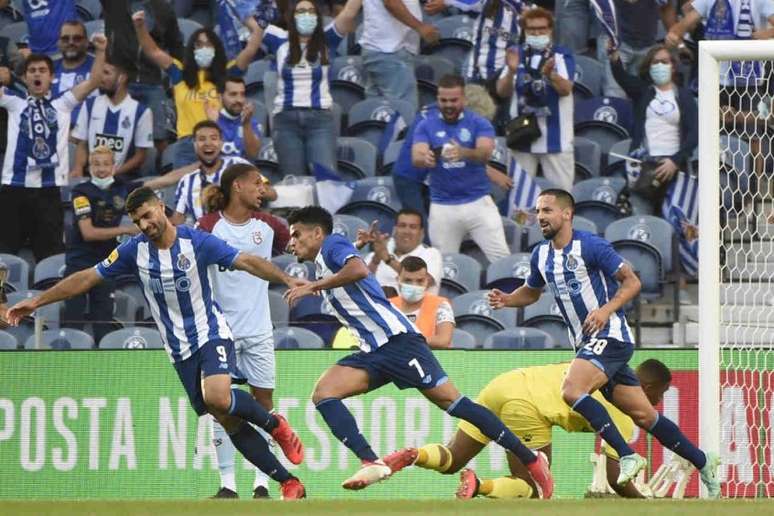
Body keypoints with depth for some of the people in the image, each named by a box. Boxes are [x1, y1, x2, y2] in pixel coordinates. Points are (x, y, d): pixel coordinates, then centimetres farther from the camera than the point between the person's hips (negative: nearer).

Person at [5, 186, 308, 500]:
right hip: (180, 352, 4)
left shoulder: (195, 241, -10)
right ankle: (289, 483, 3)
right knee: (228, 419, -3)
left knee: (217, 397, -32)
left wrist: (287, 279, -26)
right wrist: (35, 302, 3)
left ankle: (275, 424, -5)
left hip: (211, 334, -4)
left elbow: (246, 262, -12)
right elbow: (87, 278, 4)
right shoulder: (135, 250, -1)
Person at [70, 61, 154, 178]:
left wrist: (114, 172, -12)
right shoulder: (90, 105, 11)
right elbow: (82, 145, 11)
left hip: (123, 177, -3)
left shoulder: (141, 112, 0)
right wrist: (78, 168, -9)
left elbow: (140, 156, 1)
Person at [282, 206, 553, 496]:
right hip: (373, 351, 9)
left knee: (450, 401, -11)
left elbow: (359, 269, -22)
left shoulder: (332, 245, 0)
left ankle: (531, 460, -8)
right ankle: (371, 463, -24)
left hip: (395, 338, -9)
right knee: (323, 394, -11)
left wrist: (313, 286, -15)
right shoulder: (322, 266, 26)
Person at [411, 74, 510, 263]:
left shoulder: (479, 123, -1)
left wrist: (463, 153, -42)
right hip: (442, 206, 1)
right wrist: (425, 159, -37)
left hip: (478, 202, -1)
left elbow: (485, 153, -19)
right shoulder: (426, 126, 3)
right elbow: (416, 157, -11)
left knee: (502, 260, -7)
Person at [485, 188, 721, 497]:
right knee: (643, 415, 6)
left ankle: (627, 456, -20)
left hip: (609, 336, -8)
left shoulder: (590, 246, -12)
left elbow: (632, 282, -11)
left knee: (571, 391, -27)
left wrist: (607, 310, -25)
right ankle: (703, 462, 17)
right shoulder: (541, 255, 11)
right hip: (585, 342, 8)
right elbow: (532, 292, 27)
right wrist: (506, 300, 7)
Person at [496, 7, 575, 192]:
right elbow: (502, 92, 0)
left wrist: (550, 74, -37)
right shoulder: (517, 55, 6)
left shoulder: (561, 55, -3)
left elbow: (566, 89, -16)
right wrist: (511, 71, -20)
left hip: (555, 137, -3)